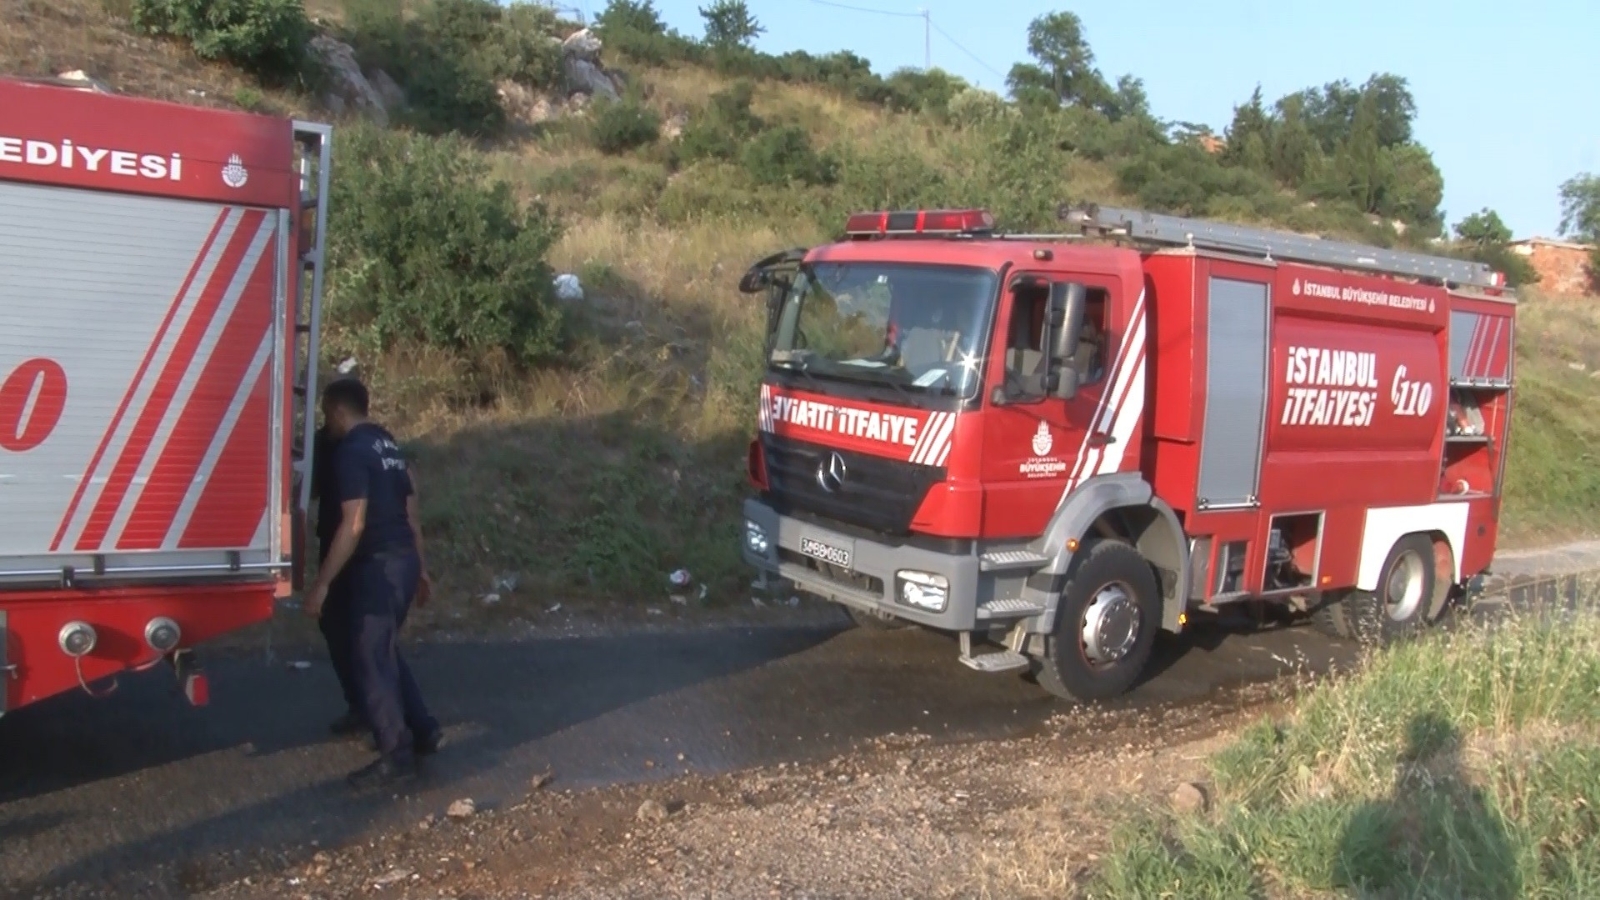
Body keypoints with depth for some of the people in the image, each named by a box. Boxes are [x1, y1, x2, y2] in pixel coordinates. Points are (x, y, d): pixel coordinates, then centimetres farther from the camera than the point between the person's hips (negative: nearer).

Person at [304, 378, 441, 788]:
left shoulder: (351, 451, -13)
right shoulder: (387, 445, 15)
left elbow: (353, 525, -20)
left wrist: (322, 582, -17)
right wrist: (419, 568, 25)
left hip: (379, 566, -9)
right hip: (403, 560, 9)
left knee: (370, 661, -2)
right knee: (384, 650, 21)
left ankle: (396, 756, 1)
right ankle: (423, 729, 25)